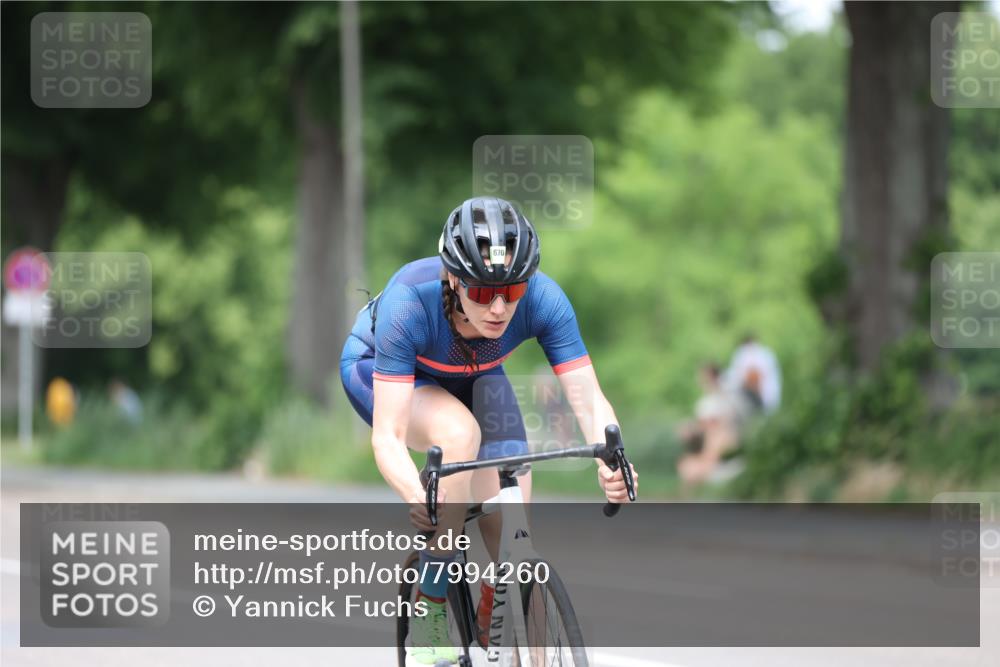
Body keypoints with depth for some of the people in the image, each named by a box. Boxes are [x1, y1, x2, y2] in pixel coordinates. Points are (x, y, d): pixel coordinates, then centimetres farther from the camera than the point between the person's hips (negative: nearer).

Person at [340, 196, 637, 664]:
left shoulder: (542, 299, -33)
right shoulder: (410, 302, -40)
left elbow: (589, 401, -34)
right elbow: (388, 436, -43)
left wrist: (611, 464, -55)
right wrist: (416, 496, -62)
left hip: (472, 378, 3)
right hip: (376, 370, -3)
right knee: (459, 432, -35)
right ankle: (430, 610, -22)